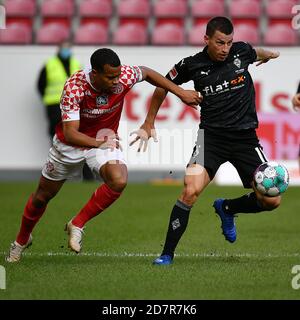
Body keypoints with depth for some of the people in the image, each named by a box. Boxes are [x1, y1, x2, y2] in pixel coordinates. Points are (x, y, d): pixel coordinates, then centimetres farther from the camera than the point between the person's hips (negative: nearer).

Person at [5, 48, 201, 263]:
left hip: (105, 139, 2)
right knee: (43, 196, 13)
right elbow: (70, 133, -33)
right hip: (70, 144, -2)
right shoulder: (74, 87, -33)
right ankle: (22, 240, 42)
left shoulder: (124, 77, -25)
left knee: (119, 181, -29)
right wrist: (97, 143, -46)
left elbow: (146, 73, 0)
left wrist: (180, 92, -1)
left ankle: (77, 225, -9)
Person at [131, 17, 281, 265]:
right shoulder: (192, 65, -7)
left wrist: (268, 55, 46)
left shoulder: (242, 52, -2)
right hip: (212, 134, -3)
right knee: (191, 191, -25)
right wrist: (149, 124, 14)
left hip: (245, 136, 3)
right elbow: (163, 86, 11)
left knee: (271, 200, -3)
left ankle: (227, 208, 28)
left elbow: (257, 53, 25)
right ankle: (167, 254, -13)